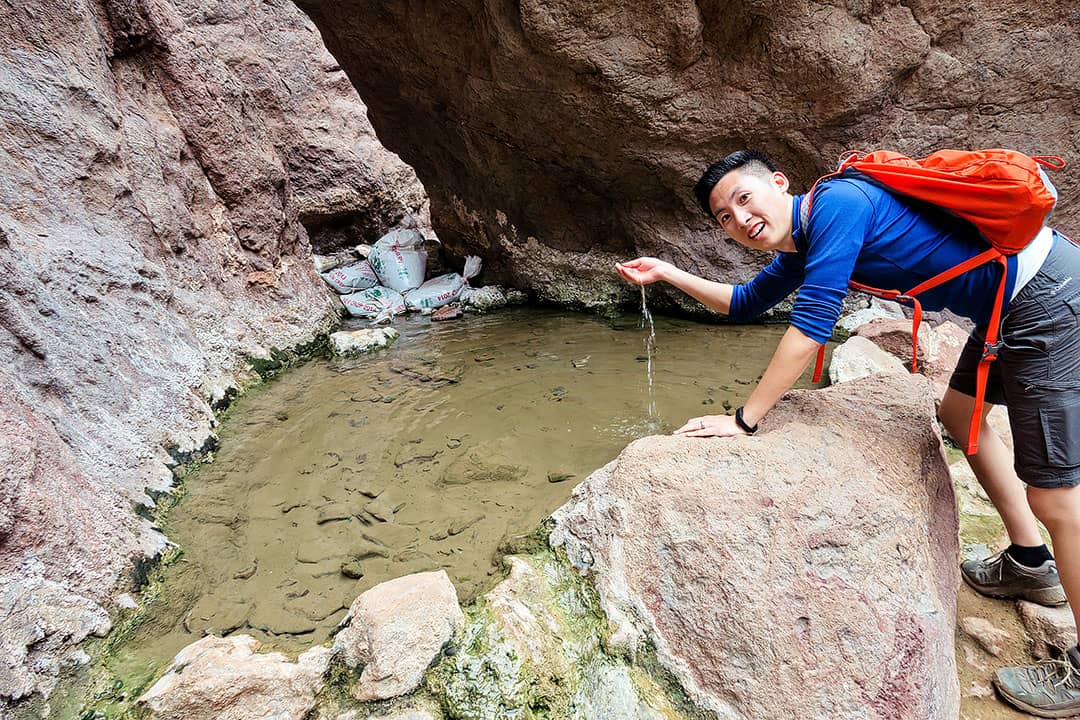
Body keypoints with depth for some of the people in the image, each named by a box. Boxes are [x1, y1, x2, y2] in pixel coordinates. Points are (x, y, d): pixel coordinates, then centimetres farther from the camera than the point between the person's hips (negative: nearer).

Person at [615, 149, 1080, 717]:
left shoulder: (836, 203, -20)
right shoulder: (800, 250, 8)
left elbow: (809, 327, -24)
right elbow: (744, 304, 23)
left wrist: (744, 419, -18)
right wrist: (665, 273, 21)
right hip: (1008, 305, 10)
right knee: (960, 413, 25)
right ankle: (1030, 565, 38)